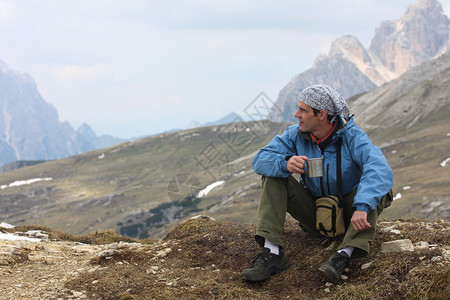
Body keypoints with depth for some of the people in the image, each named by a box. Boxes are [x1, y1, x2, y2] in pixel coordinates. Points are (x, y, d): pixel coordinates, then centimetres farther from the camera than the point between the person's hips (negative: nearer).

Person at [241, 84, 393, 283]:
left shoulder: (352, 136, -21)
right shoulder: (295, 135, -9)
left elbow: (380, 169, -38)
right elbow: (260, 160, -16)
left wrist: (362, 207, -53)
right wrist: (285, 163, -39)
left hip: (347, 214, -3)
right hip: (313, 213, 3)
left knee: (377, 190, -29)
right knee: (273, 176, -15)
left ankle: (346, 253, -43)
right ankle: (272, 253, -29)